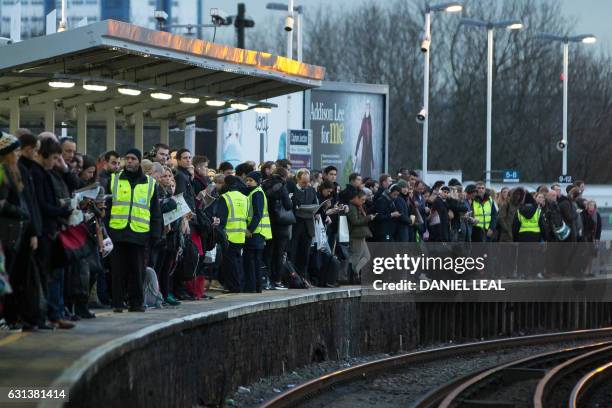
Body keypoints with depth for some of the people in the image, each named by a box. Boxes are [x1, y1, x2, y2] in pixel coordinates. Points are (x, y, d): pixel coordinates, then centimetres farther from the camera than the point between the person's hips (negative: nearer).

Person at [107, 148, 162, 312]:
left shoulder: (149, 183, 10)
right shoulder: (114, 180, 9)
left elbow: (155, 212, 11)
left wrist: (155, 234, 3)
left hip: (139, 233, 0)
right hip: (118, 232, 0)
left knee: (137, 270, 3)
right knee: (118, 270, 1)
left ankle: (136, 302, 10)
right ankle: (117, 303, 6)